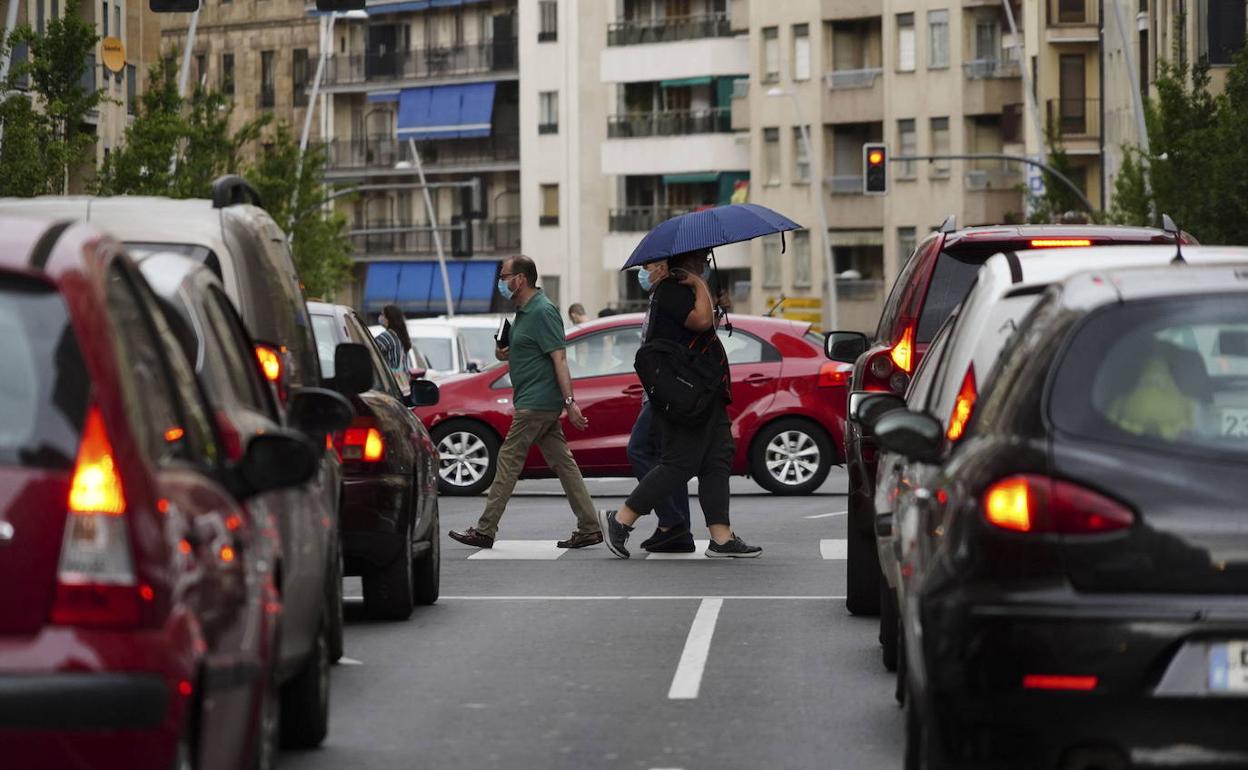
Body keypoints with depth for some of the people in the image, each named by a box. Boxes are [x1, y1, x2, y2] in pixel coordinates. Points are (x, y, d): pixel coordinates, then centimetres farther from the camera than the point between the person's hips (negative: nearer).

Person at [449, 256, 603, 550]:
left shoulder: (543, 312, -15)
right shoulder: (524, 311, 17)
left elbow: (559, 357, -21)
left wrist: (569, 401, -26)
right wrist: (506, 354, 9)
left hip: (537, 402, -10)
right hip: (541, 403, 10)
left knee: (508, 461, -5)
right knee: (562, 462, 7)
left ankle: (485, 530, -1)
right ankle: (589, 528, 6)